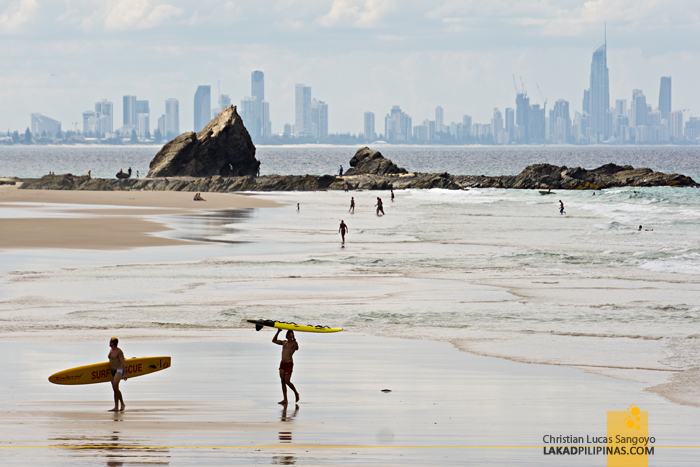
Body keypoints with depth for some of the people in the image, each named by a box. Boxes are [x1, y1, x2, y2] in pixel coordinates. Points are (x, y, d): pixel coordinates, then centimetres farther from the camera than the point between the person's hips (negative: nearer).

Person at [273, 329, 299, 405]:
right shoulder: (284, 343, 14)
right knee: (283, 381, 2)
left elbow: (296, 348, -29)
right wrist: (278, 332, 14)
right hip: (282, 363, 7)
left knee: (287, 382, -8)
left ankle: (296, 393, 18)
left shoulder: (294, 343, -5)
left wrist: (293, 338, -34)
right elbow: (274, 340, 24)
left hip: (289, 364, -7)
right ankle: (285, 400, 4)